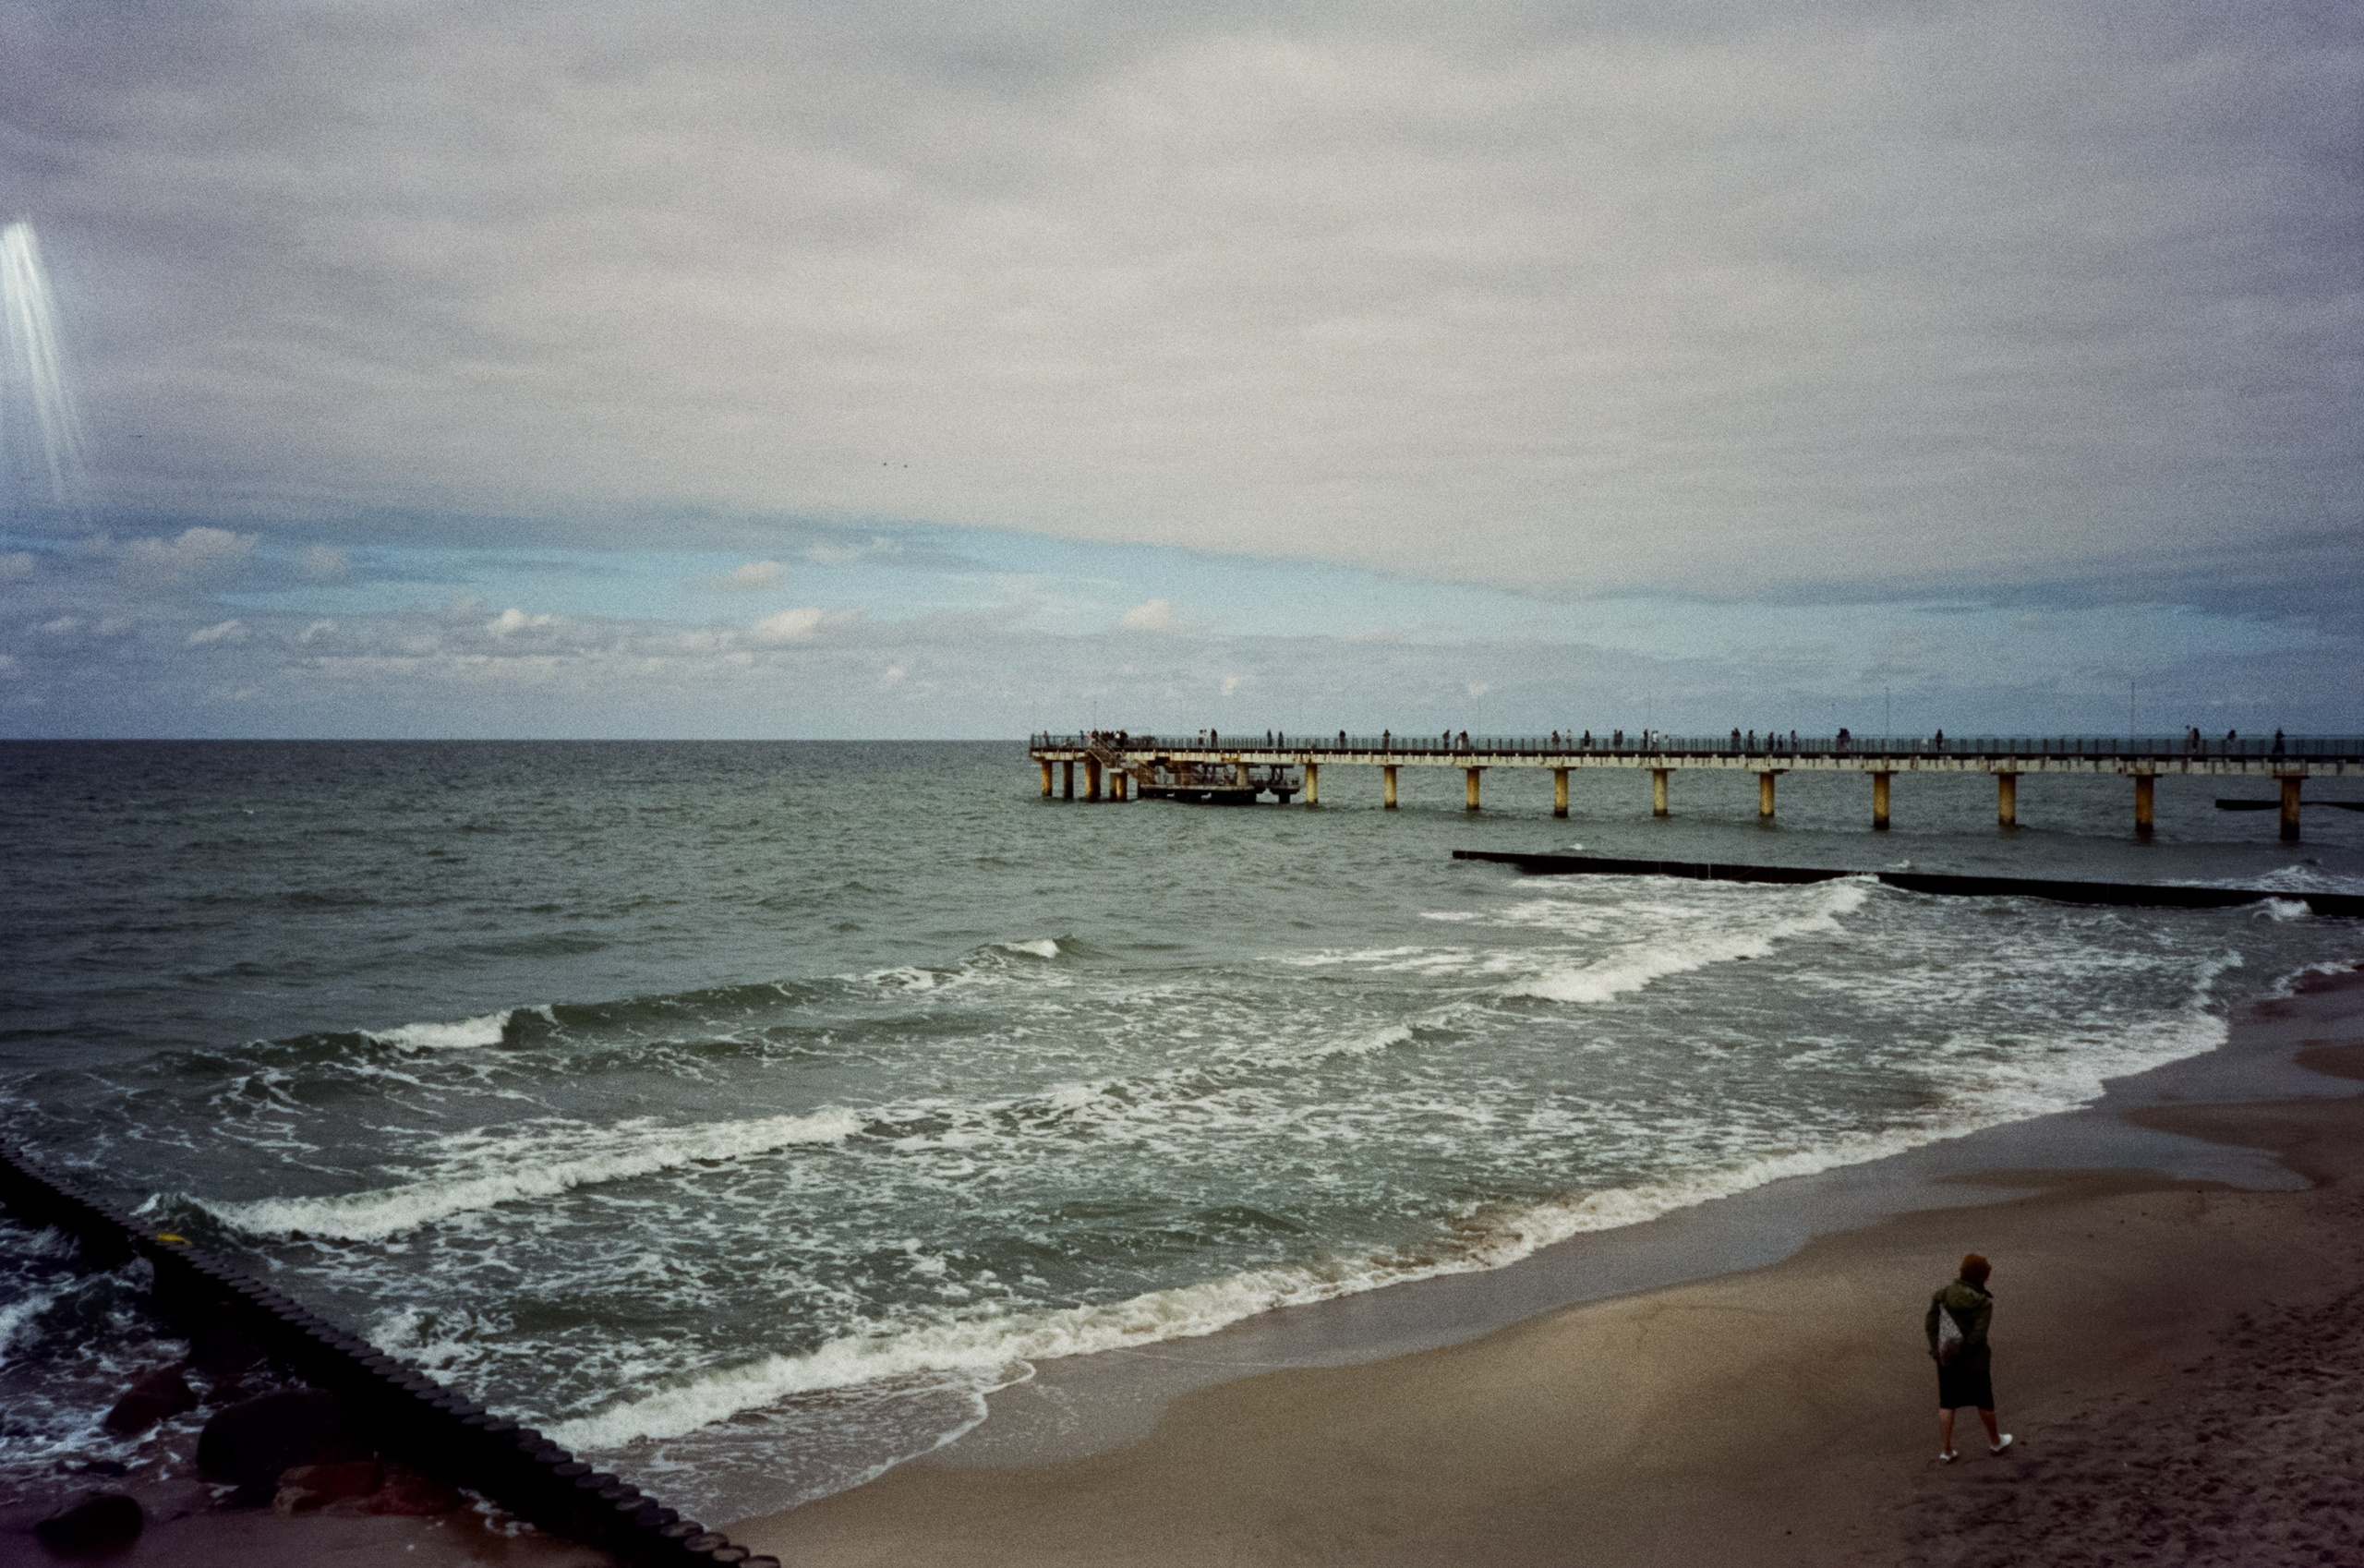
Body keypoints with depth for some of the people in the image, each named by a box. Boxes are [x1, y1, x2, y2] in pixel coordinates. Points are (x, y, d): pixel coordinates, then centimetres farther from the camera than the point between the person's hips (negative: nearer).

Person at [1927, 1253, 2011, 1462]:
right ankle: (1995, 1442, 43)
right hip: (1974, 1361, -3)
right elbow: (1977, 1336, -25)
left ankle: (1945, 1451, 16)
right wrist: (1960, 1355, -15)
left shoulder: (1943, 1295, -9)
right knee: (1984, 1401, 20)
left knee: (1946, 1404, 15)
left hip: (1946, 1359, 3)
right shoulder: (1984, 1303, -21)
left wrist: (1937, 1351, -9)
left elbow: (1930, 1323, -11)